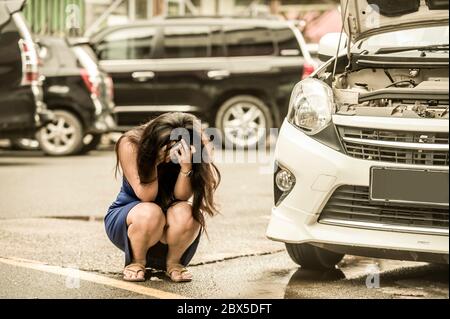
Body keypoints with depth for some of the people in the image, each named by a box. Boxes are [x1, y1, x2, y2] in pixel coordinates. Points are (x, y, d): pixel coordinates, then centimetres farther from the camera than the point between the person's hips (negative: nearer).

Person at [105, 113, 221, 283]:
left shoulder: (196, 147, -19)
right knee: (151, 213, -37)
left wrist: (186, 167, -39)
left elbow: (181, 196, -21)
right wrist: (154, 162, -37)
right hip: (127, 216, -2)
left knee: (184, 213, -34)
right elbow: (146, 196, -23)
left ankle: (173, 262, -4)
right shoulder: (130, 144, -23)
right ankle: (136, 262, -7)